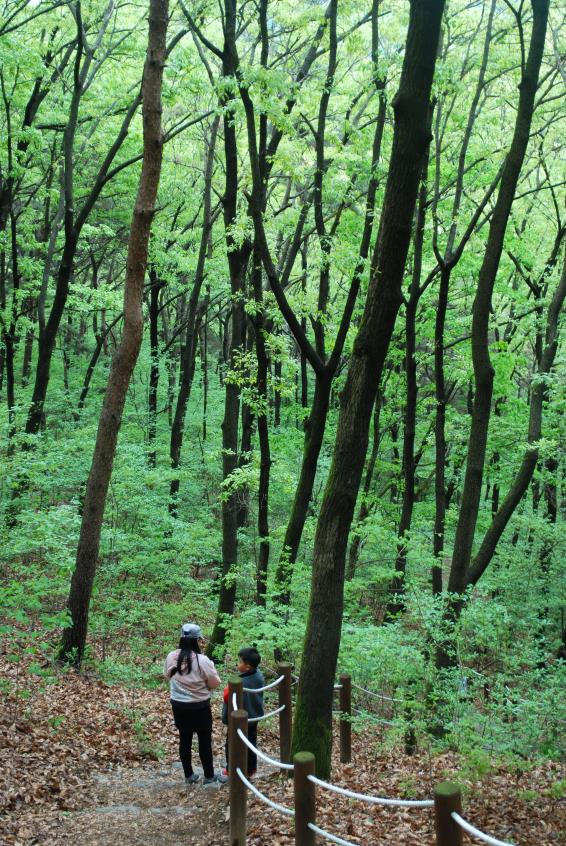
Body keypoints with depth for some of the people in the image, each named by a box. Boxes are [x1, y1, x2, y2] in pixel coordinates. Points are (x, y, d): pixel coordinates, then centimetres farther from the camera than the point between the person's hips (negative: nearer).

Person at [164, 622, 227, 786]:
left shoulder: (171, 657, -8)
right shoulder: (202, 660, -23)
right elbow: (215, 682, -11)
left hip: (178, 705, 5)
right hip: (199, 706, -4)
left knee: (185, 740, 16)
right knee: (205, 741, 10)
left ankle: (189, 776, 26)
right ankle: (209, 776, 21)